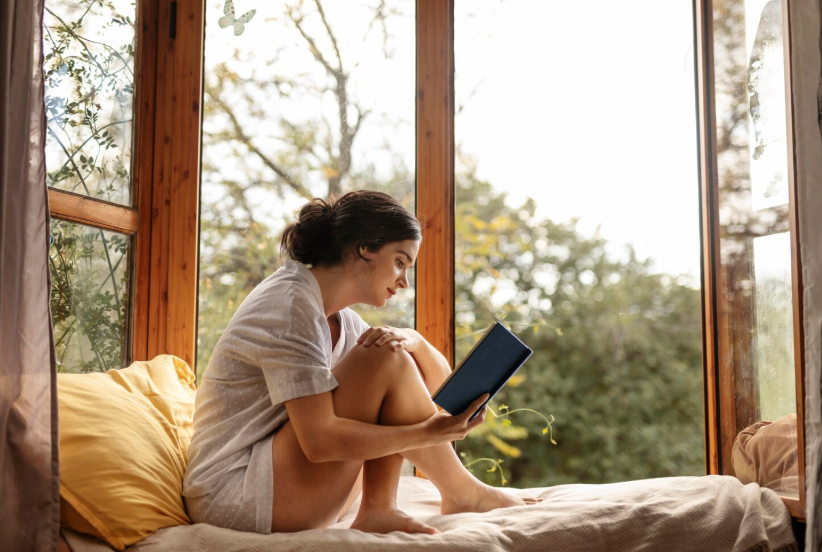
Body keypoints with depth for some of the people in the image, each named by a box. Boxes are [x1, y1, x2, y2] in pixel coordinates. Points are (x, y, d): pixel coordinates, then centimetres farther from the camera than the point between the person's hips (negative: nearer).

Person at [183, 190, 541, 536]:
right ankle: (462, 494, -2)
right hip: (234, 495, -10)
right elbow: (319, 441, -26)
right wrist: (427, 433, -22)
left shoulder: (339, 320, 13)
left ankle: (378, 510, -9)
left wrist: (414, 340, -9)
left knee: (404, 362, 4)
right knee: (385, 361, -19)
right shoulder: (290, 306, -17)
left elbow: (439, 379, 13)